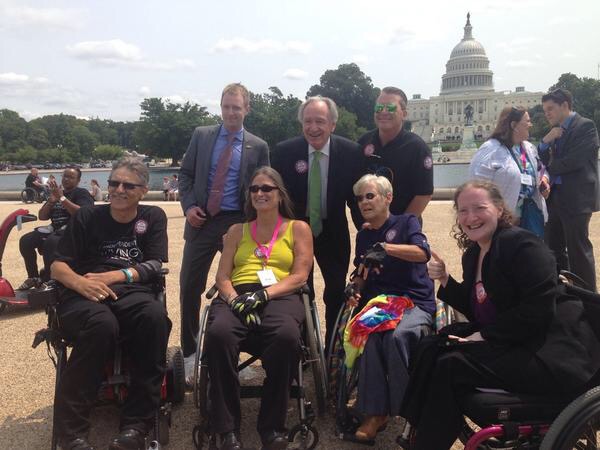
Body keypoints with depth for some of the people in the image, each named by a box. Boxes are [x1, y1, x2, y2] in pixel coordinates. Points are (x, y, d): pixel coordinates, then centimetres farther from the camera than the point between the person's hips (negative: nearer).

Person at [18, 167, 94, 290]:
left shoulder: (82, 193, 1)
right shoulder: (57, 192, 20)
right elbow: (42, 216, 16)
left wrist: (61, 198, -17)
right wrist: (51, 201, -2)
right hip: (55, 228, 7)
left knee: (51, 242, -36)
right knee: (25, 240, -12)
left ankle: (48, 280, -21)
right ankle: (33, 277, -1)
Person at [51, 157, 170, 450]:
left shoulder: (153, 217, 16)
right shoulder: (86, 217, 13)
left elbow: (154, 266, 6)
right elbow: (57, 266, 6)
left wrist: (113, 276, -11)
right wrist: (80, 282, -18)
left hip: (130, 292, 1)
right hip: (83, 295, -1)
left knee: (155, 316, -35)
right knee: (102, 324, -38)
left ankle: (136, 423, -27)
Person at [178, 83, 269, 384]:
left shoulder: (258, 146, 3)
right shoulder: (201, 135, 6)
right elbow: (185, 174, 9)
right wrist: (188, 206, -6)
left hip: (237, 223, -1)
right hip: (202, 220, 1)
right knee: (189, 287, 3)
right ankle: (189, 353, 18)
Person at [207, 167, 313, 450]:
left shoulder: (298, 228, 16)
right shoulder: (237, 231, 24)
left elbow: (299, 276, 3)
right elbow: (222, 277, 13)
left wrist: (262, 294, -14)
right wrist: (235, 300, -10)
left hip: (280, 296, -2)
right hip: (237, 296, 2)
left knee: (287, 336, -38)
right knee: (218, 333, -34)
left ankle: (272, 426, -23)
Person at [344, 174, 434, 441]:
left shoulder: (406, 222, 4)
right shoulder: (363, 235, 20)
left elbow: (423, 253, -16)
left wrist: (385, 248, -29)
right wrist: (354, 286, 4)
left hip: (415, 302, -3)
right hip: (377, 302, 4)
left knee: (397, 336, -35)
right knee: (369, 336, -31)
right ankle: (375, 412, -23)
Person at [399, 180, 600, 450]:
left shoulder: (521, 244, -15)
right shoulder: (472, 254, 10)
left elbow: (539, 310, -23)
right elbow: (478, 311, 14)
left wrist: (486, 335, -19)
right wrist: (445, 280, 1)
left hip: (551, 352, -9)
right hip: (509, 342, 9)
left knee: (451, 366, -21)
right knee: (430, 348, -2)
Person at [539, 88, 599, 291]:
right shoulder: (556, 132, 16)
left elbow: (574, 160, -18)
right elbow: (544, 162, 13)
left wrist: (550, 168, -3)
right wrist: (545, 142, -4)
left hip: (576, 198, -8)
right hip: (555, 197, 8)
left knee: (579, 251, -3)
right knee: (553, 248, 13)